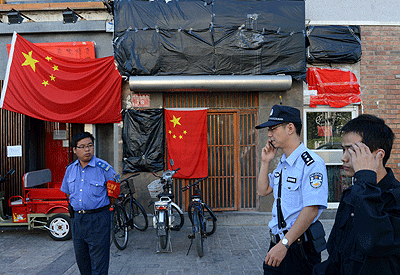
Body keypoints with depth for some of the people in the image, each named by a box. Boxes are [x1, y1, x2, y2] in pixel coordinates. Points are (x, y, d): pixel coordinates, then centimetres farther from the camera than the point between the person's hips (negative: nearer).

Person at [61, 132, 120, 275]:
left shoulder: (104, 168, -11)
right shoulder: (70, 169, 6)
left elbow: (113, 192, 2)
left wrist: (102, 209, 4)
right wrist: (78, 210, 14)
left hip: (98, 220, -5)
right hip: (76, 219, 6)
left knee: (99, 263, -1)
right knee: (81, 258, 18)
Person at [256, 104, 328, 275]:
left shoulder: (312, 163, -18)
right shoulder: (282, 164, 10)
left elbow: (311, 209, -25)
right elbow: (263, 191, 16)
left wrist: (284, 244, -26)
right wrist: (265, 162, 4)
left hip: (299, 248, -7)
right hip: (277, 243, 8)